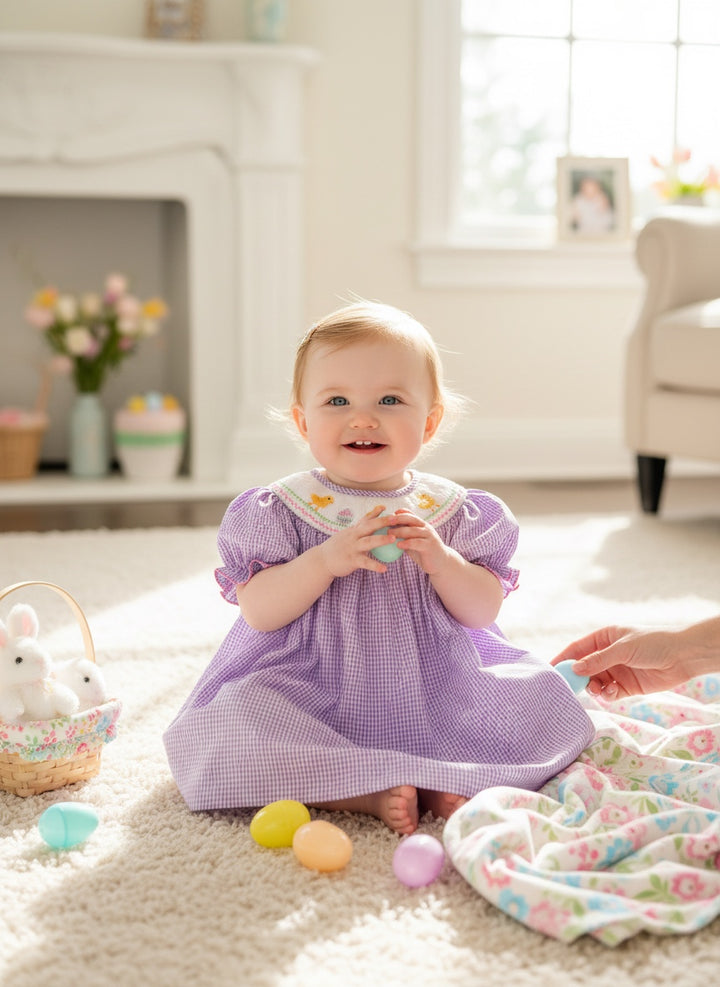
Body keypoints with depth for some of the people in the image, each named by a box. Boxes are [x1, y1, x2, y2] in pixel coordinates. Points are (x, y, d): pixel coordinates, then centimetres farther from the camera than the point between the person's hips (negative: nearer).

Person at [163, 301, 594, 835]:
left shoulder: (452, 510, 2)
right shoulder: (281, 511, -4)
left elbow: (484, 610, 1)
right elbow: (257, 612, -11)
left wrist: (439, 559, -18)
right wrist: (326, 560, -25)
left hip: (435, 692, 2)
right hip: (311, 697, -2)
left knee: (542, 697, -14)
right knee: (216, 733, -27)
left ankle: (440, 782, -18)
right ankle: (364, 794, -23)